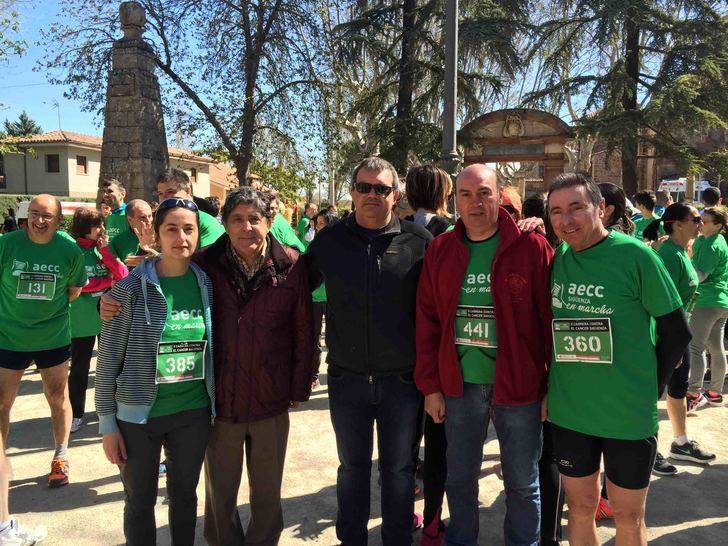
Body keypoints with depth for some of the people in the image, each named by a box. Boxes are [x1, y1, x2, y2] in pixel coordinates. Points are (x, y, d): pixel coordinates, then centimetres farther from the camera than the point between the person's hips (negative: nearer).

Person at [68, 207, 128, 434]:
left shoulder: (106, 247, 2)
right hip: (82, 320, -3)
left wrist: (105, 250, -13)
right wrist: (107, 280, -11)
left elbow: (123, 276, -7)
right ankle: (76, 414, 23)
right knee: (79, 368, 8)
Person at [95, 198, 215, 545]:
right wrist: (107, 423, -6)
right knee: (140, 503, 14)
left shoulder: (207, 285, -1)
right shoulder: (131, 288, -11)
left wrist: (218, 405, 8)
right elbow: (109, 359, -7)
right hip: (138, 416, -2)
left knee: (185, 495, 19)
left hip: (193, 414, 3)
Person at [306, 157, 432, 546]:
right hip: (346, 379, 2)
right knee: (352, 467, 18)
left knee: (399, 469, 15)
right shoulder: (329, 241, 1)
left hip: (402, 379, -1)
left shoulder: (418, 241, -4)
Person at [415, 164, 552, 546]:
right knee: (459, 478, 19)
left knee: (522, 483, 14)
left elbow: (551, 319, -7)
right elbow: (427, 322, 4)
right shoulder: (440, 251, 3)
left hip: (518, 384, -3)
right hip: (459, 385, 3)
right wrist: (431, 385, 2)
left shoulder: (532, 248, -7)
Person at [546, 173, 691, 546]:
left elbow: (676, 331, -5)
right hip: (568, 413, 4)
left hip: (630, 416, -3)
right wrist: (550, 389, 7)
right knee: (580, 507, 17)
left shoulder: (634, 255, -11)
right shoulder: (557, 257, 2)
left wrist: (649, 389, -3)